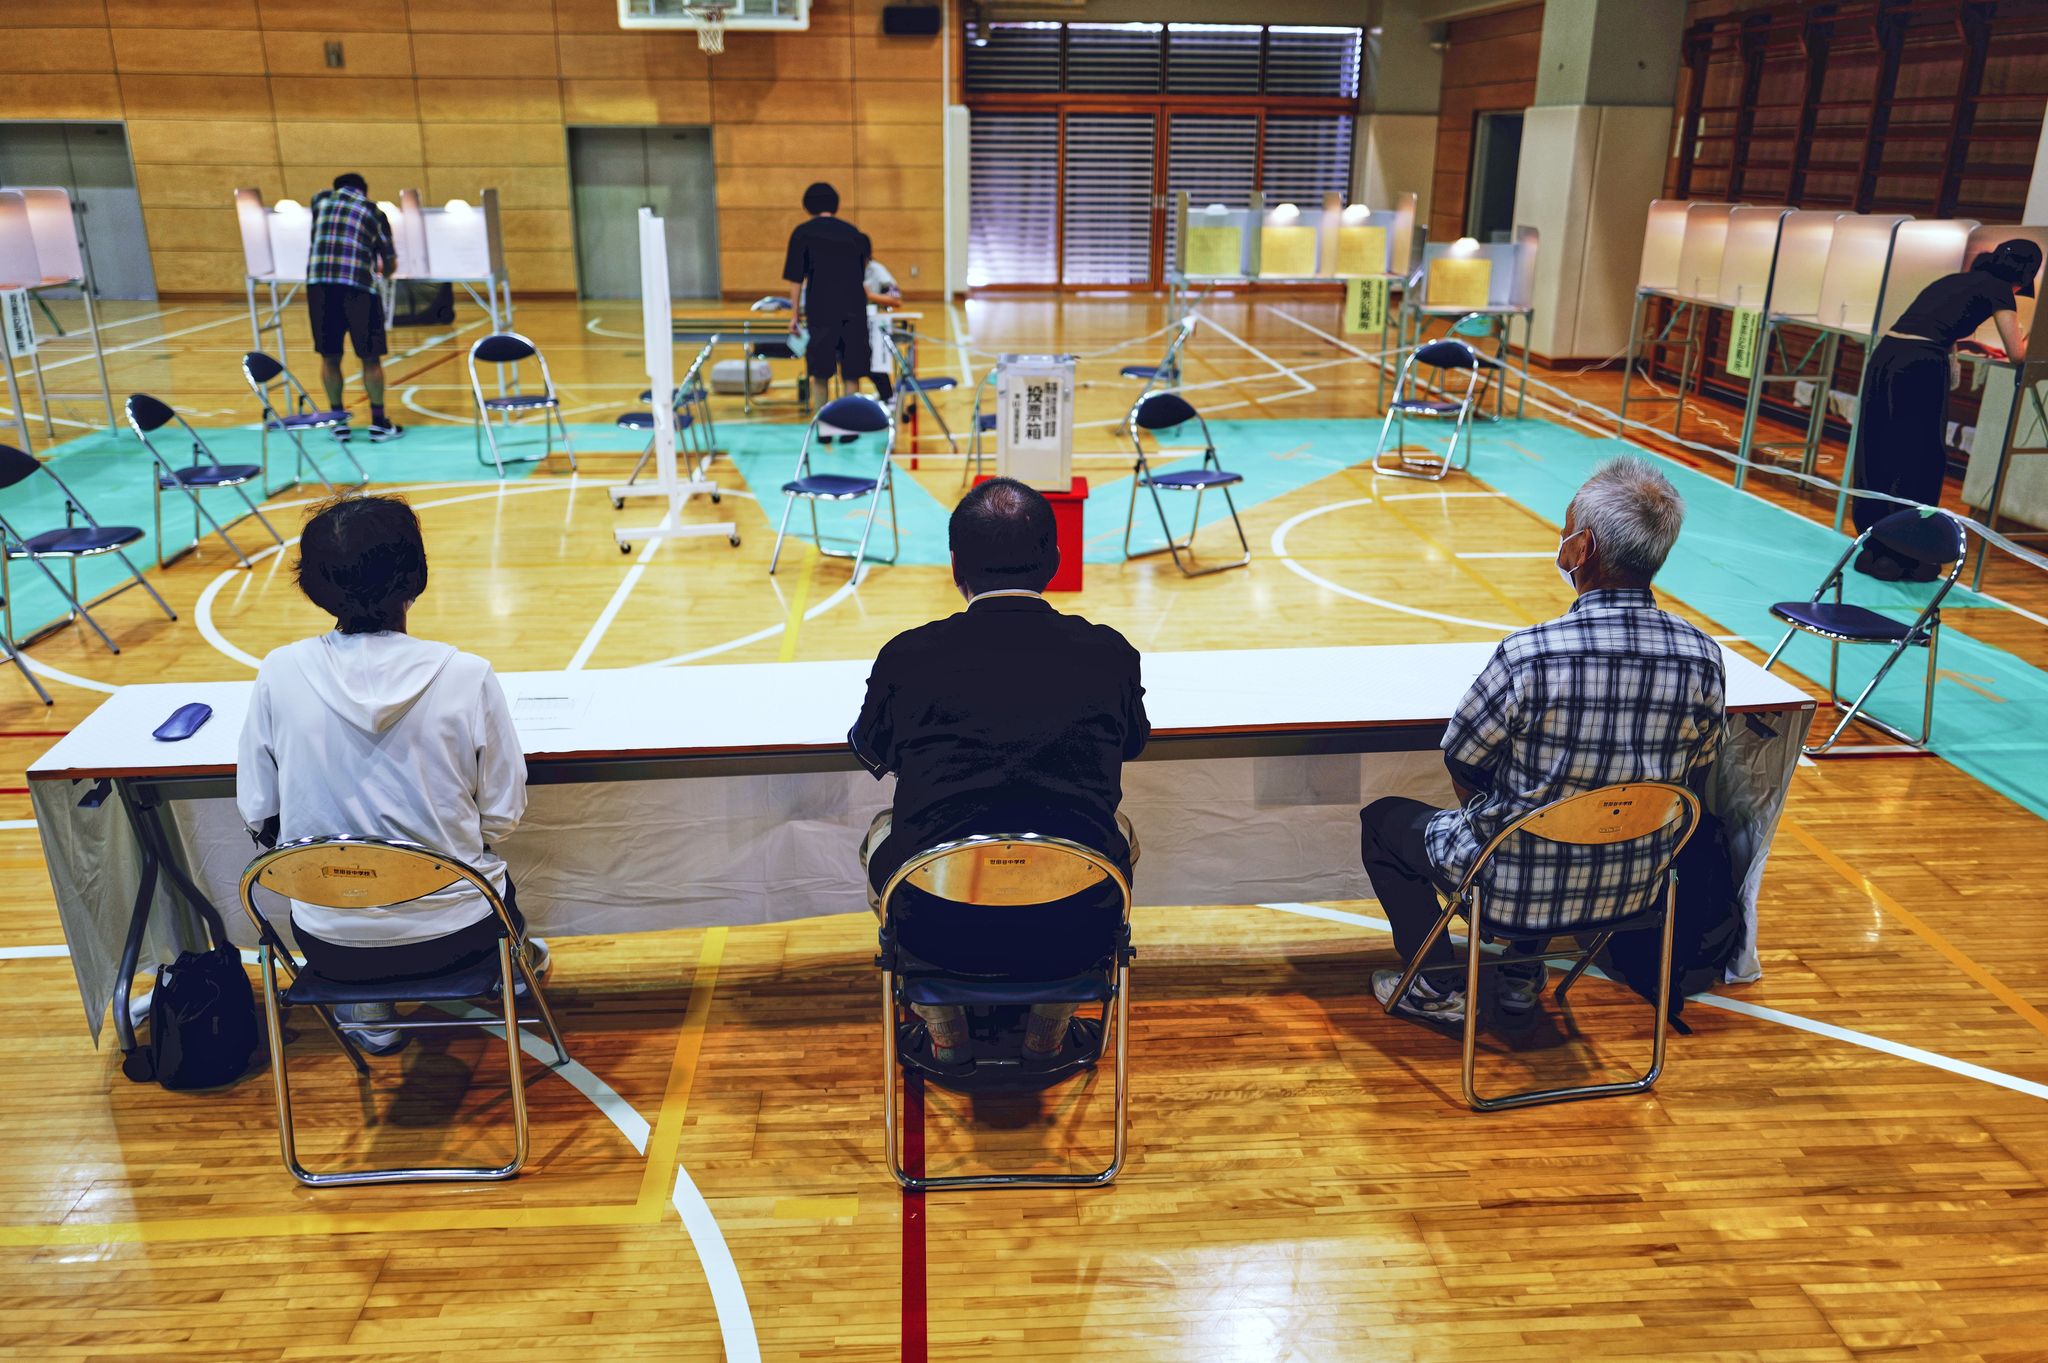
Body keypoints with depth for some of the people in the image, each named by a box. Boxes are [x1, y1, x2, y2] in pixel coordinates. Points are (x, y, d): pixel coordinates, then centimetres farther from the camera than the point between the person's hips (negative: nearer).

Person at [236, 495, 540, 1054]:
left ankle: (369, 1009, 38)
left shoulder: (280, 674, -12)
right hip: (455, 933, -1)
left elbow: (257, 815, -2)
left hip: (330, 945, 2)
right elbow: (502, 818, -8)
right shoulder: (467, 677, -17)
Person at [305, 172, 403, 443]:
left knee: (330, 357, 11)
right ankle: (379, 423, 12)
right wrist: (380, 269, 40)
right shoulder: (374, 212, 13)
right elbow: (390, 265, 17)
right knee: (370, 358, 7)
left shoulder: (321, 201, 19)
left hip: (318, 284, 2)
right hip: (357, 286, -2)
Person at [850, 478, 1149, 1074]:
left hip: (940, 935, 0)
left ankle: (946, 1039, 38)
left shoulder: (906, 656, -6)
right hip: (1074, 936, 1)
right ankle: (1047, 1036, 38)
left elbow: (871, 751, 17)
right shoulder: (1109, 654, -3)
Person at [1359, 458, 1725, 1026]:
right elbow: (1691, 782, 1)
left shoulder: (1528, 655, -29)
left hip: (1516, 884, -5)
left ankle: (1440, 987, 27)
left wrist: (1482, 814, 11)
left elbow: (1460, 759, -11)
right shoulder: (1704, 657, -15)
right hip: (1636, 888, 5)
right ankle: (1522, 972, 40)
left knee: (1381, 819, 21)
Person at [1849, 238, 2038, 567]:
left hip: (1884, 355, 7)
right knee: (1919, 463, 2)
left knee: (1876, 456, 10)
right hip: (1920, 366, -7)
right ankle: (1898, 558, 5)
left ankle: (1871, 550, 15)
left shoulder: (1954, 279, 27)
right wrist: (2030, 341, 30)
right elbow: (2016, 353, 10)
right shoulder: (1997, 289, 7)